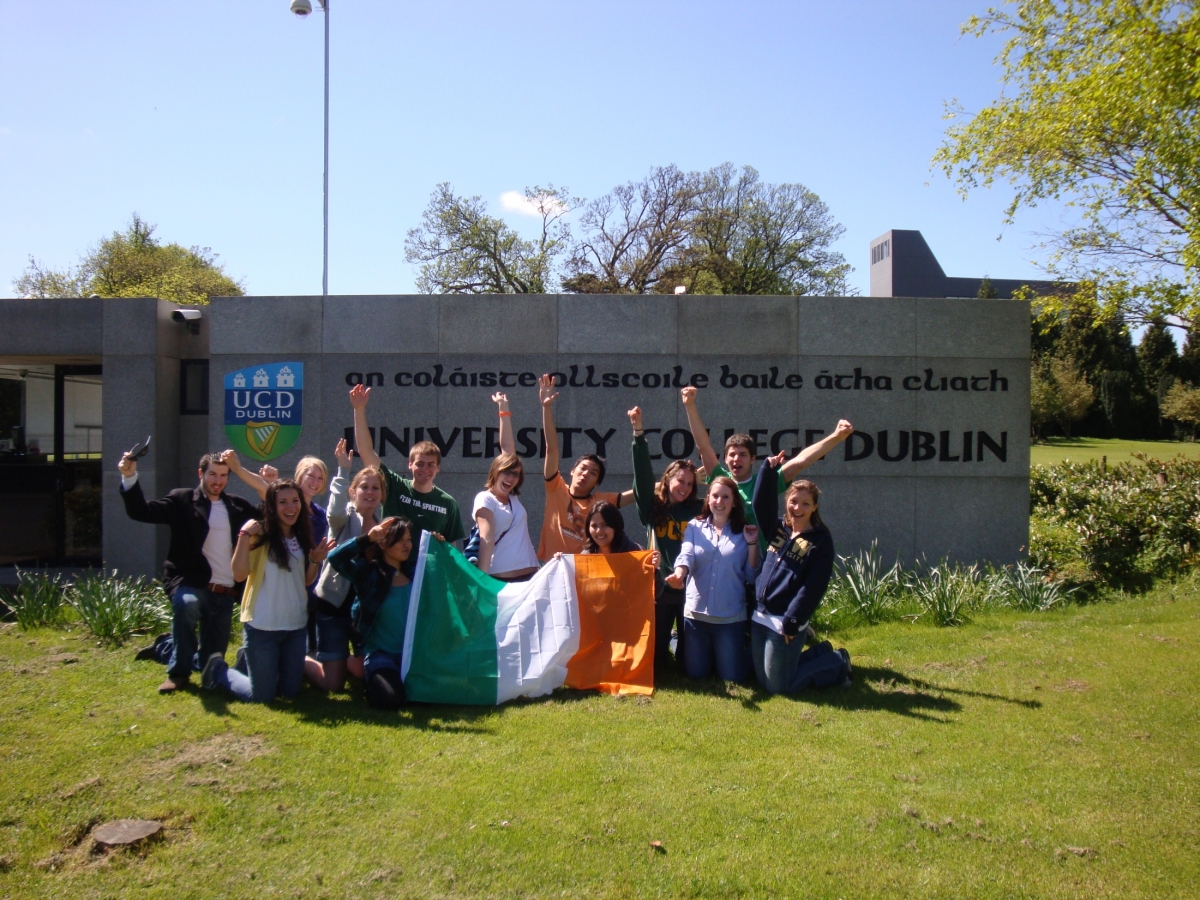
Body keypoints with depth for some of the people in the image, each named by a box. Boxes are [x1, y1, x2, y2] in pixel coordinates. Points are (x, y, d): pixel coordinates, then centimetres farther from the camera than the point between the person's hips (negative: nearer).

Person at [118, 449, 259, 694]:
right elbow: (142, 512, -6)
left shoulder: (238, 506, 14)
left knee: (212, 660, 5)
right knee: (187, 603, -39)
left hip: (225, 593, 4)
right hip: (191, 585, -4)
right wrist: (129, 478, -20)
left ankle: (167, 646, 39)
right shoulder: (182, 500, 4)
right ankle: (178, 671, -16)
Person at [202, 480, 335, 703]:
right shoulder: (260, 533, -11)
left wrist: (316, 560, -6)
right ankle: (218, 669, 28)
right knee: (262, 696, 3)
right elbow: (239, 574, -19)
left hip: (297, 625, 6)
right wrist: (244, 536, -24)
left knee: (290, 691, 14)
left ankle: (249, 664, 39)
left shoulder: (302, 537, 6)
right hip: (262, 625, -6)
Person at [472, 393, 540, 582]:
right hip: (500, 579, -6)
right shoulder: (485, 499, -2)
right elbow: (486, 539, -14)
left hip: (529, 575, 6)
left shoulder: (513, 497, 13)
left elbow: (507, 447, 17)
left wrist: (504, 407, 21)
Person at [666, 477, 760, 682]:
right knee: (696, 673, 9)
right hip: (696, 611, 1)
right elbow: (686, 554, -14)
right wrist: (679, 573, -36)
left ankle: (739, 648, 35)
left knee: (733, 676, 3)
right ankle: (709, 651, 41)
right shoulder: (695, 527, 3)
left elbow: (751, 576, 1)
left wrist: (752, 543, -10)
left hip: (731, 615, -1)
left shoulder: (743, 532, 2)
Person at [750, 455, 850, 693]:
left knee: (778, 687, -1)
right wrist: (769, 471, -9)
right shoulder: (777, 528, 10)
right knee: (763, 680, 15)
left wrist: (793, 621, -19)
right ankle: (820, 653, 32)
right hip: (760, 617, 7)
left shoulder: (820, 540, -7)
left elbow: (814, 587, -13)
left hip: (784, 623, -7)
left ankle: (837, 663, 19)